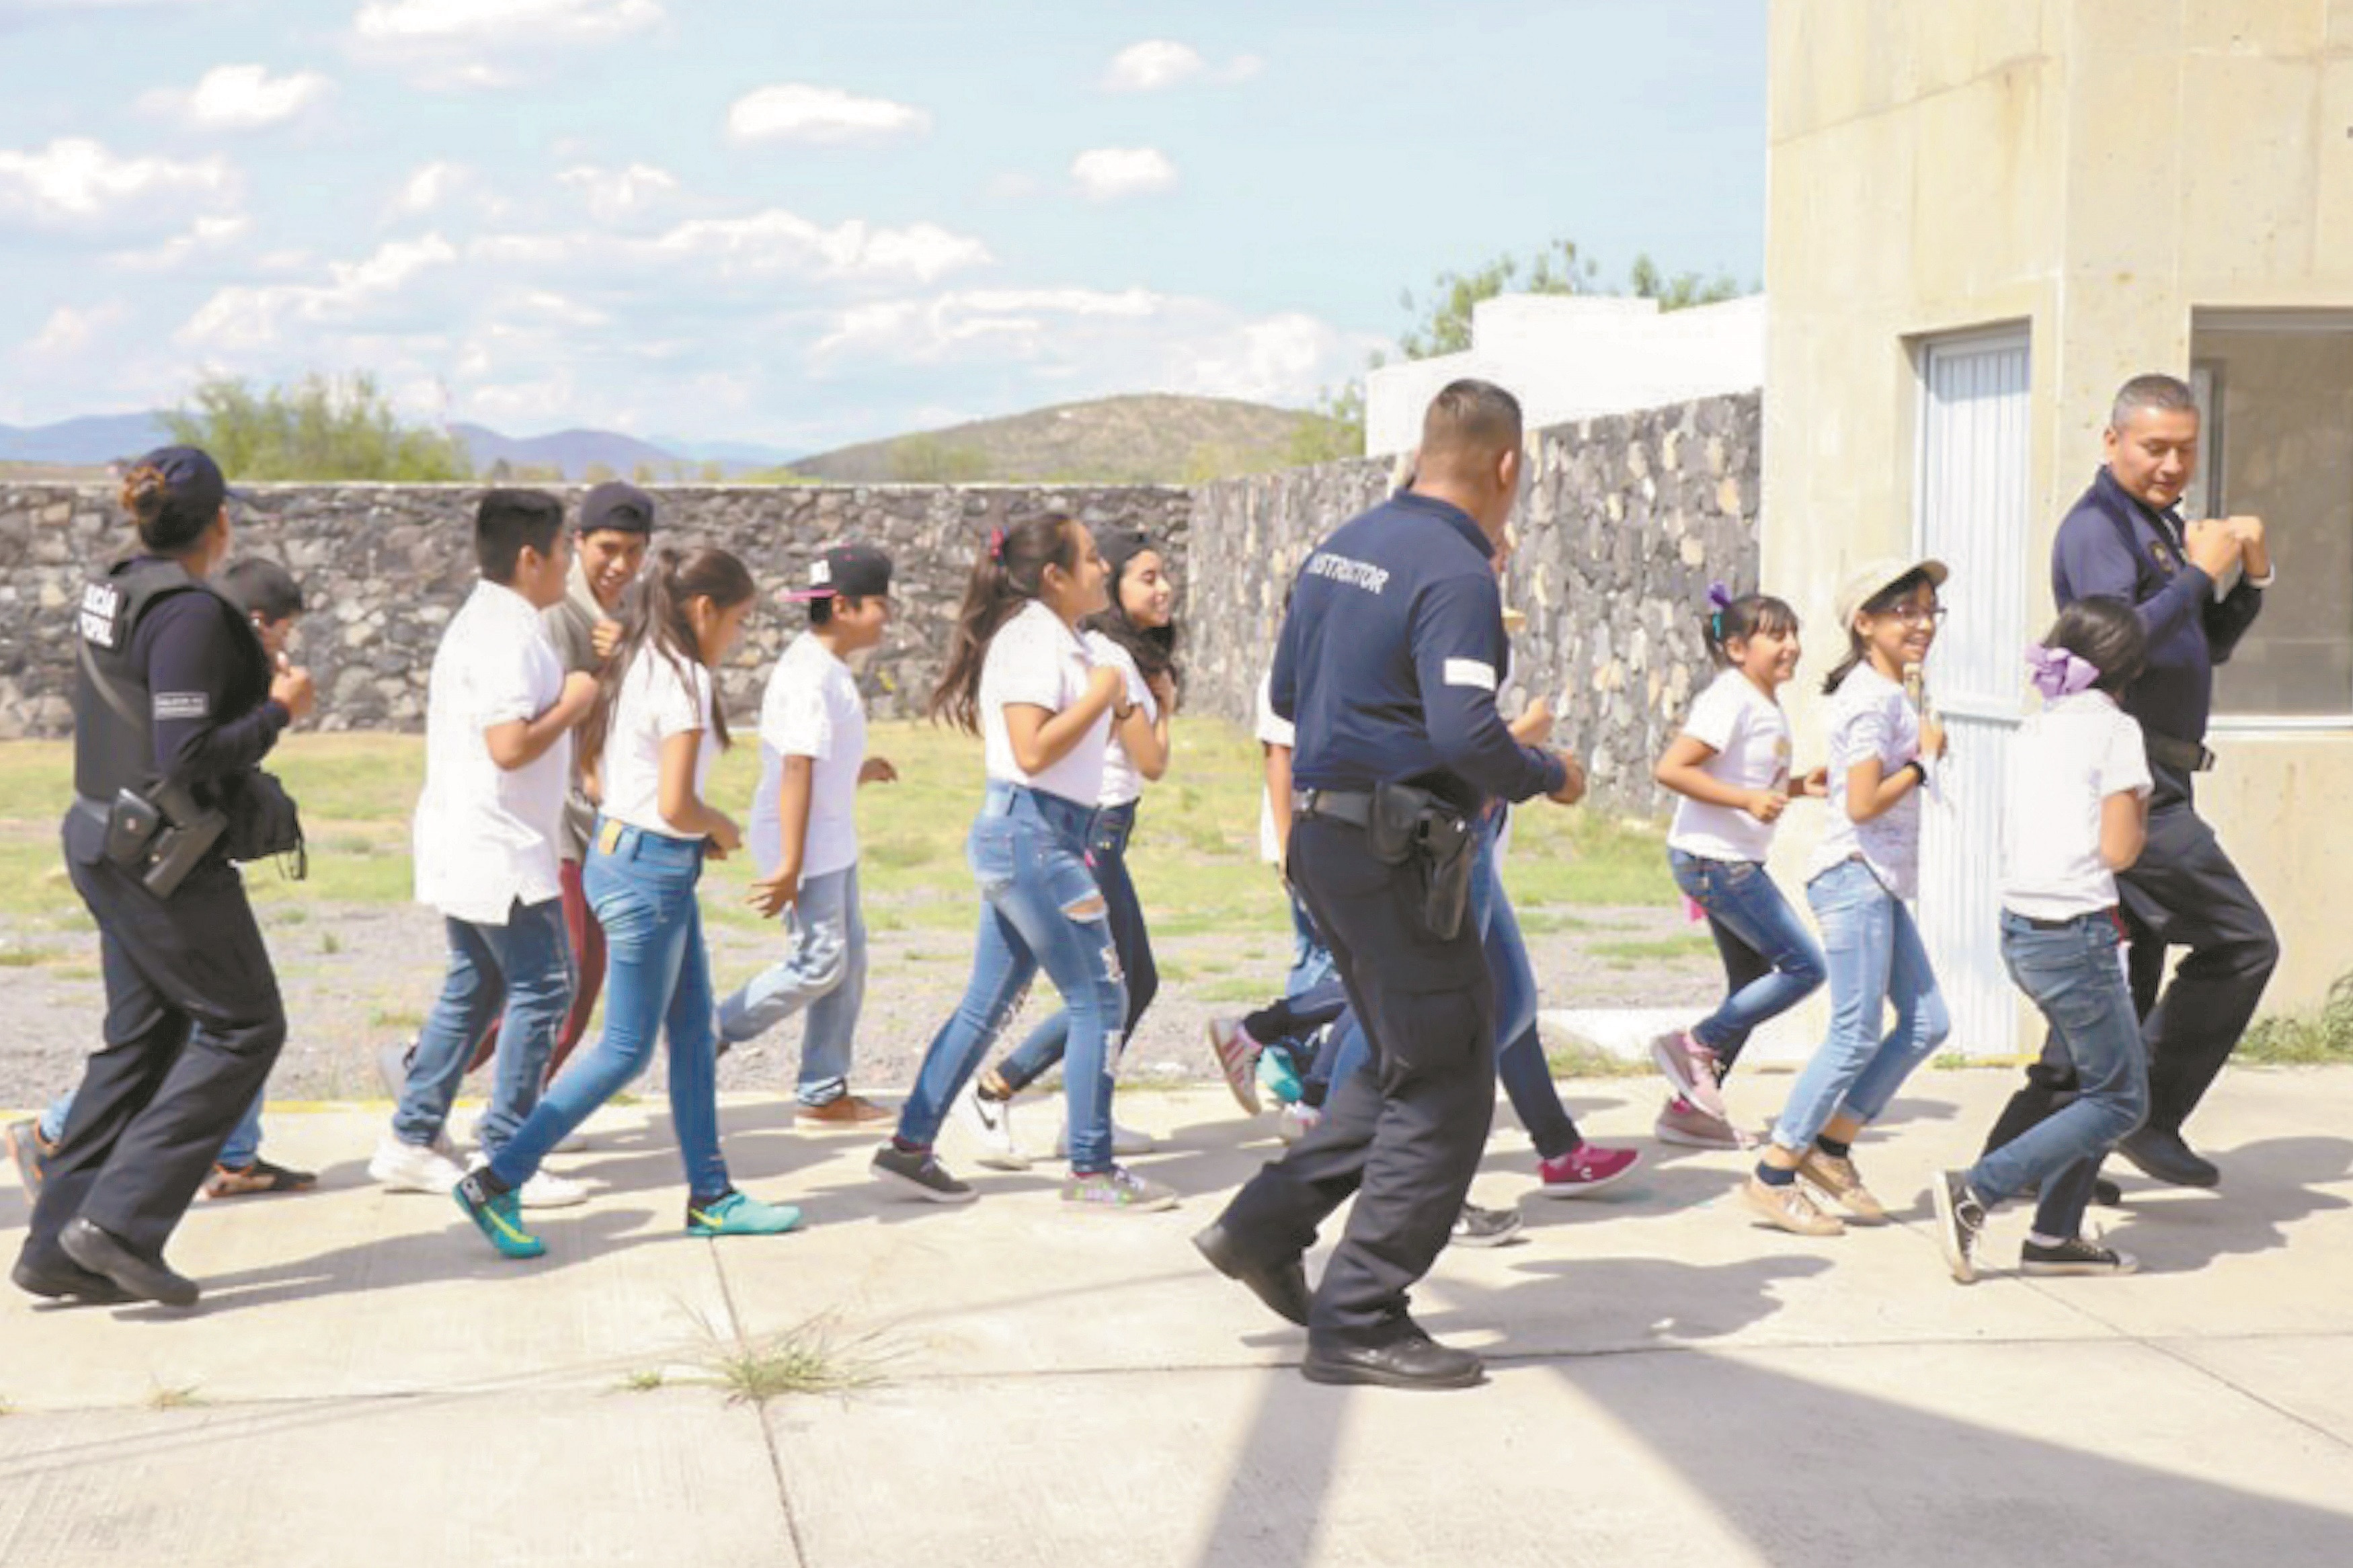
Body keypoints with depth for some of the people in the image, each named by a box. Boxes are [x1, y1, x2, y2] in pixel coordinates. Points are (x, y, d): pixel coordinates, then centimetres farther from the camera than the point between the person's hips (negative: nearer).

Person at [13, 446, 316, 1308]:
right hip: (165, 856, -9)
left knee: (142, 1036, 14)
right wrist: (279, 710, -12)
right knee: (243, 1026, 2)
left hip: (107, 840, 9)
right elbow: (187, 755, -24)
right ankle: (121, 1220, -3)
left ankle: (59, 1245, 14)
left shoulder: (112, 593, 9)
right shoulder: (191, 613, -19)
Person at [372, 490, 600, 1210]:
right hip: (503, 852, -10)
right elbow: (510, 746, -27)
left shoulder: (478, 623, 14)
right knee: (542, 988, -3)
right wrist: (572, 704, -13)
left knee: (472, 987, 16)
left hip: (464, 845, 10)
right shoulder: (508, 635, -19)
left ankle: (410, 1142, 18)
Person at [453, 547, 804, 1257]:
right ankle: (497, 1183, 1)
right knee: (627, 1049, -1)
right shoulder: (685, 680, -18)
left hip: (615, 848, 10)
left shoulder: (633, 666, 10)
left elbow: (593, 772, 14)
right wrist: (720, 827, -2)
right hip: (651, 870, -10)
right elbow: (676, 805, -24)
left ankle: (710, 1196, 21)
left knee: (693, 1031, 14)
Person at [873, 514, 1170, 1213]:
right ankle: (1091, 1169, 2)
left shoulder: (1050, 637, 18)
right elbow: (1032, 750, -23)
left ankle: (911, 1146, 15)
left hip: (1025, 838, 10)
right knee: (1100, 998, -4)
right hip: (1030, 834, -10)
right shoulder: (1031, 637, -13)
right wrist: (1101, 693, -16)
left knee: (989, 1003, 12)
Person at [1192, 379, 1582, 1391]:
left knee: (1408, 1065, 21)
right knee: (1444, 1089, 0)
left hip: (1322, 835, 9)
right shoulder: (1456, 575, -17)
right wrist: (1549, 777, -8)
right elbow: (1467, 734, -25)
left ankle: (1264, 1226, 19)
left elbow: (1286, 691, 20)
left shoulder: (1343, 547, 12)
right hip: (1397, 852, -9)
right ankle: (1357, 1324, 3)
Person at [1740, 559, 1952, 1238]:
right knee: (1856, 1035, -8)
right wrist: (1925, 758, -12)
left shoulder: (1890, 693, 16)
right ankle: (1774, 1175, -1)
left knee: (1926, 1023, 9)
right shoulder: (1873, 698, -15)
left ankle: (1830, 1145, 16)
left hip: (1882, 882, 10)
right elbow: (1863, 804, -22)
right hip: (1855, 878, -10)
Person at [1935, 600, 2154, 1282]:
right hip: (2074, 936, -8)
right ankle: (1975, 1191, -9)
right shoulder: (2115, 727, -8)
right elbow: (2118, 849, -12)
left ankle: (2054, 1237, 16)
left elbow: (2019, 835, 13)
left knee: (2102, 1081, 19)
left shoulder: (2033, 729, 13)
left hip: (2020, 930, 8)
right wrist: (2141, 815, 6)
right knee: (2119, 1101, 2)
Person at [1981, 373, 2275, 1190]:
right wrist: (2200, 573, -19)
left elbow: (2211, 647, 23)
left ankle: (2021, 1152, 13)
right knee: (2240, 942, -9)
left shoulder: (2164, 525, 20)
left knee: (2125, 969, 11)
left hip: (2153, 780, 10)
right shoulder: (2098, 525, -11)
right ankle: (2150, 1117, -1)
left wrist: (2250, 575, 7)